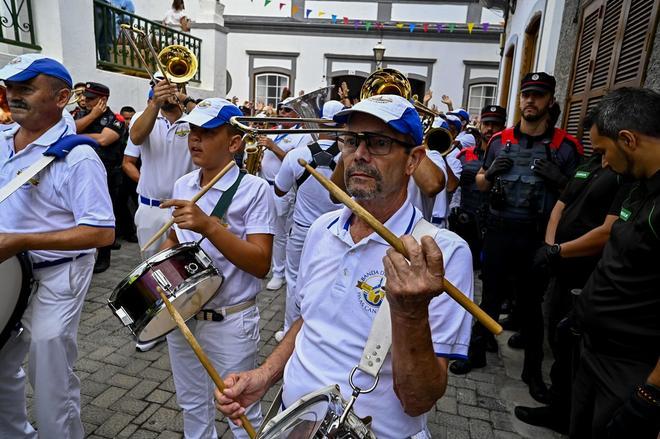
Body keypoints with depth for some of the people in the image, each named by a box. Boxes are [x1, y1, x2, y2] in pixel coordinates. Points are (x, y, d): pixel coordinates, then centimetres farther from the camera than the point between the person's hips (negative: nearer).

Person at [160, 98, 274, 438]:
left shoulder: (254, 190, -17)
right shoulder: (183, 185, 3)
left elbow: (261, 265, -24)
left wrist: (208, 225, -32)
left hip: (230, 321, -6)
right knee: (192, 405, 25)